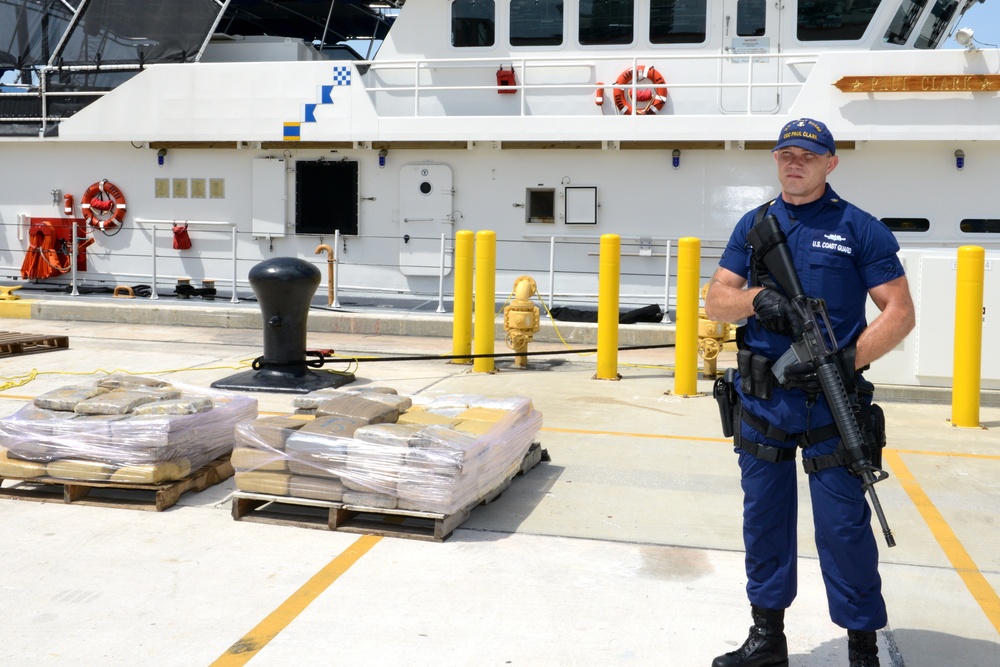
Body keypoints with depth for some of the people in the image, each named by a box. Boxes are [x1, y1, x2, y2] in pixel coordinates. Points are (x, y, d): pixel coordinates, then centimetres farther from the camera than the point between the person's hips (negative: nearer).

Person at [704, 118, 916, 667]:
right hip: (761, 397, 4)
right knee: (763, 518, 12)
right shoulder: (753, 226, 11)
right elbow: (715, 301, 7)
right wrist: (757, 297, -15)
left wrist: (846, 361, -18)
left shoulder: (860, 228, -1)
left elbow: (900, 312, -4)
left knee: (844, 524, -1)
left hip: (831, 400, -4)